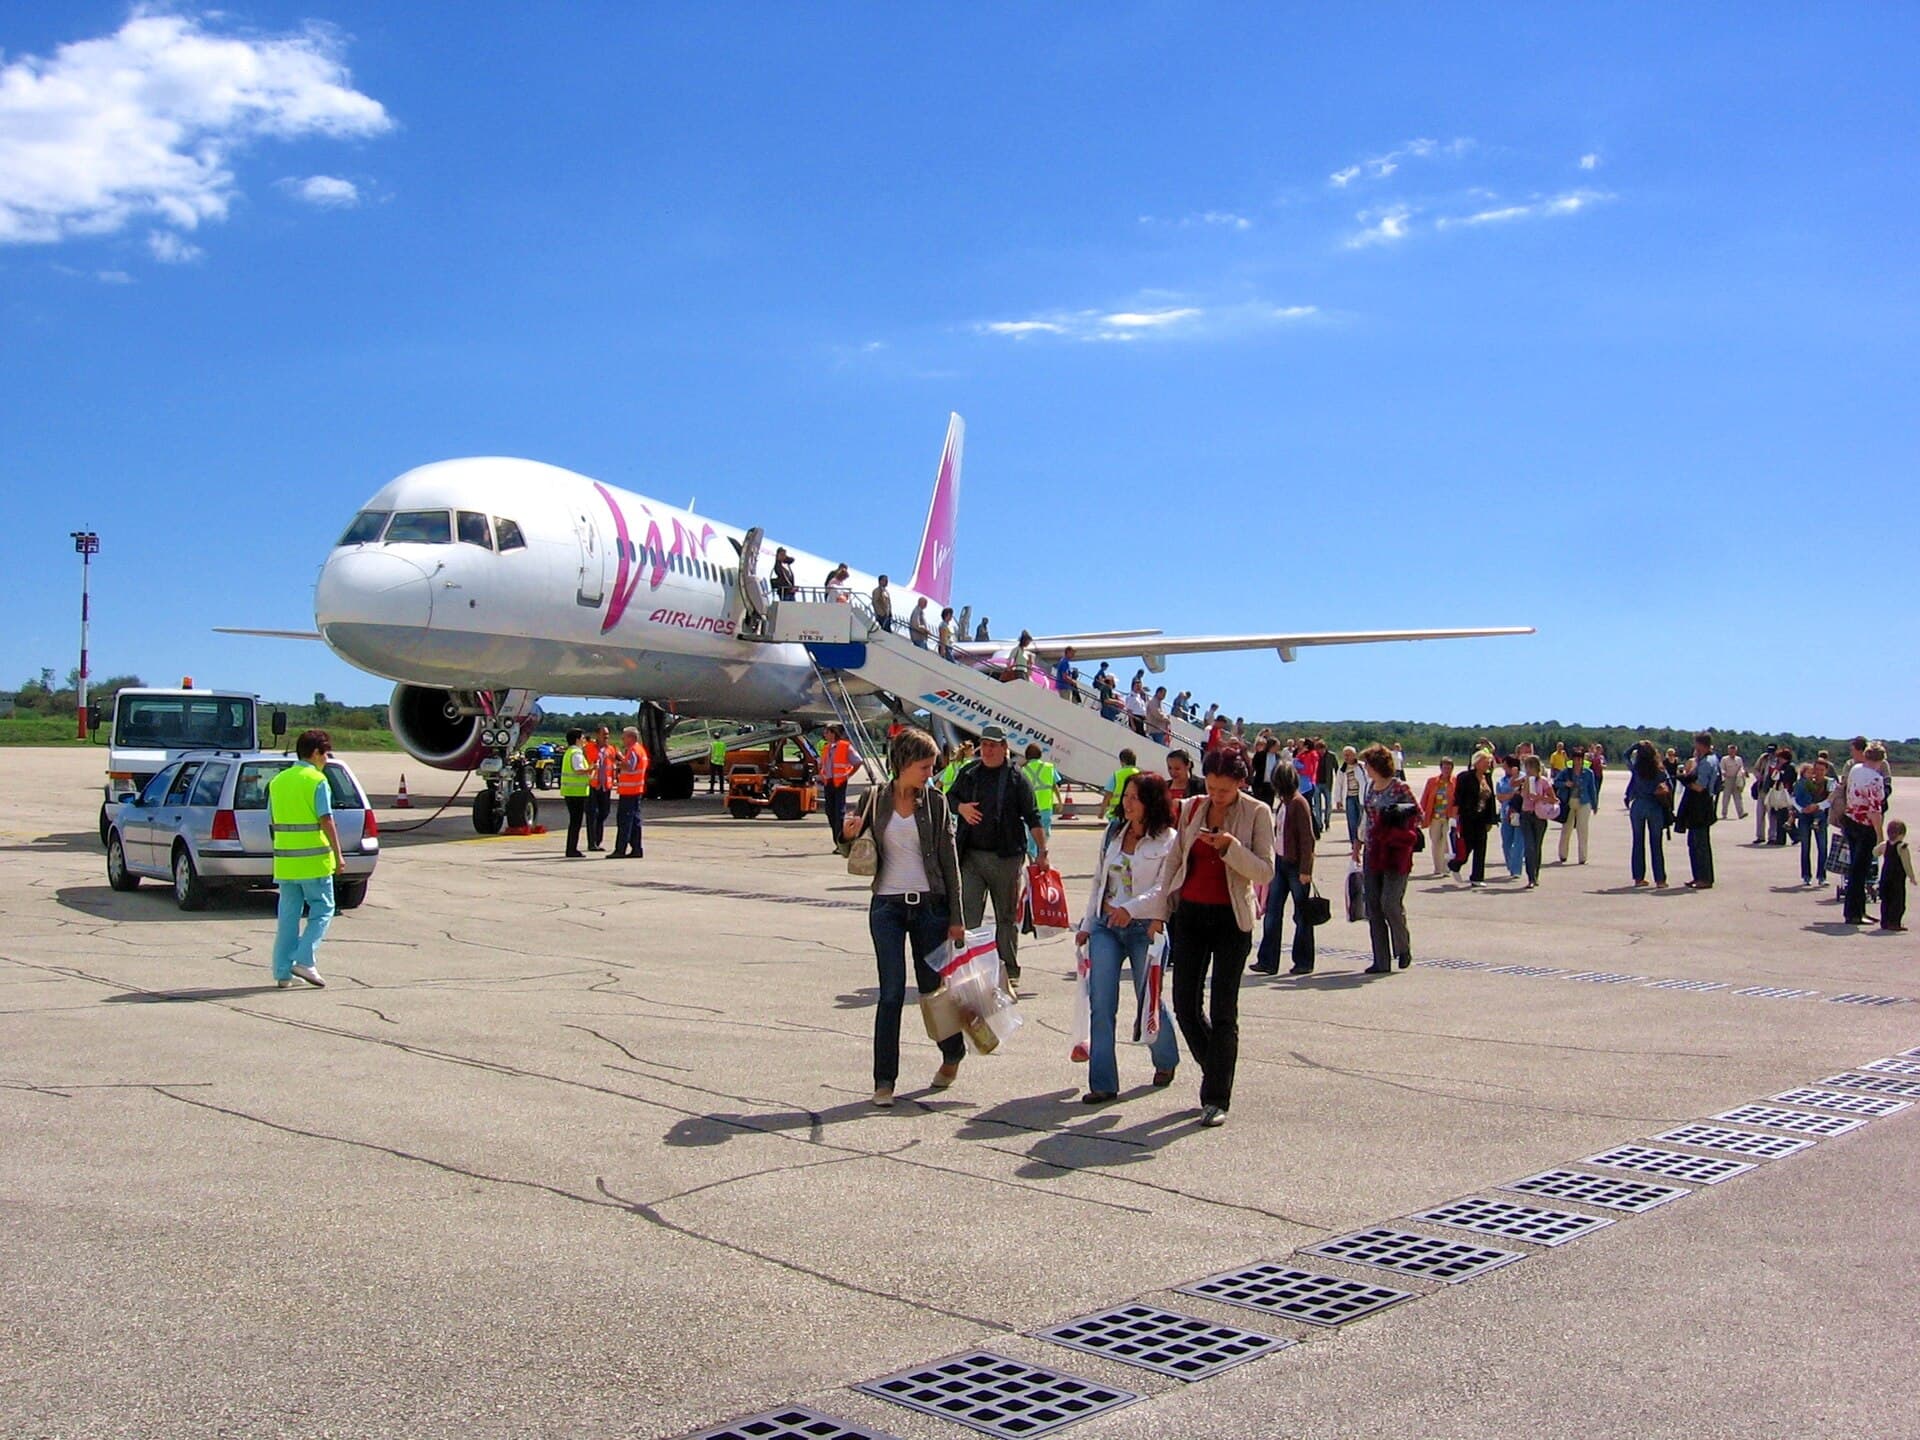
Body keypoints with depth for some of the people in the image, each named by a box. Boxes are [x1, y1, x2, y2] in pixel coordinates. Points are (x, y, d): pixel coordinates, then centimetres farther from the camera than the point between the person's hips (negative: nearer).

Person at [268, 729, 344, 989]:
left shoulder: (277, 781, 12)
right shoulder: (317, 781, -9)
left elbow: (272, 823, 16)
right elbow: (326, 821, -14)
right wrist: (338, 854, -10)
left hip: (285, 860, 6)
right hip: (314, 860, -6)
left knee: (288, 914, 10)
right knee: (322, 909, 5)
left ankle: (283, 972, 10)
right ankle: (305, 961, -6)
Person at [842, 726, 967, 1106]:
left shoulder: (935, 802, 1)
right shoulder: (875, 798, 2)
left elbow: (949, 861, 2)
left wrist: (955, 917, -1)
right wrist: (849, 835, -14)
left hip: (930, 904, 0)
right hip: (887, 907, 0)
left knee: (933, 988, 9)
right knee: (891, 993, -4)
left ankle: (952, 1054, 36)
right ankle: (884, 1080, 3)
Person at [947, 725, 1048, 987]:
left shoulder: (1016, 779, 0)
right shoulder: (968, 774, 8)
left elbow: (1032, 818, -1)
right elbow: (949, 797, 20)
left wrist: (1042, 851, -7)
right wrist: (960, 808, -3)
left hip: (1006, 858, -2)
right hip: (972, 856, 2)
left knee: (1007, 916, 9)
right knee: (968, 914, -4)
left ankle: (1010, 970, 19)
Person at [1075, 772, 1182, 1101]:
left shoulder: (1169, 840, -4)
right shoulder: (1114, 836, 13)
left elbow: (1164, 889, -14)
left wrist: (1130, 909, -28)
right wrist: (1086, 924, 14)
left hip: (1144, 927, -4)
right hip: (1105, 926, 4)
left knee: (1148, 1001, 8)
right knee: (1101, 1004, -6)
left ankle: (1166, 1061, 36)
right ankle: (1103, 1083, -3)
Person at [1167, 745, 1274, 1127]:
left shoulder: (1257, 813, -5)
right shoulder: (1191, 808, 6)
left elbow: (1265, 872, -9)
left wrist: (1232, 847, -23)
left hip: (1231, 918, -4)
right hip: (1190, 913, 4)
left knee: (1223, 1011, -2)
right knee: (1185, 1004, 5)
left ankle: (1217, 1098, 6)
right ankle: (1215, 1071, 29)